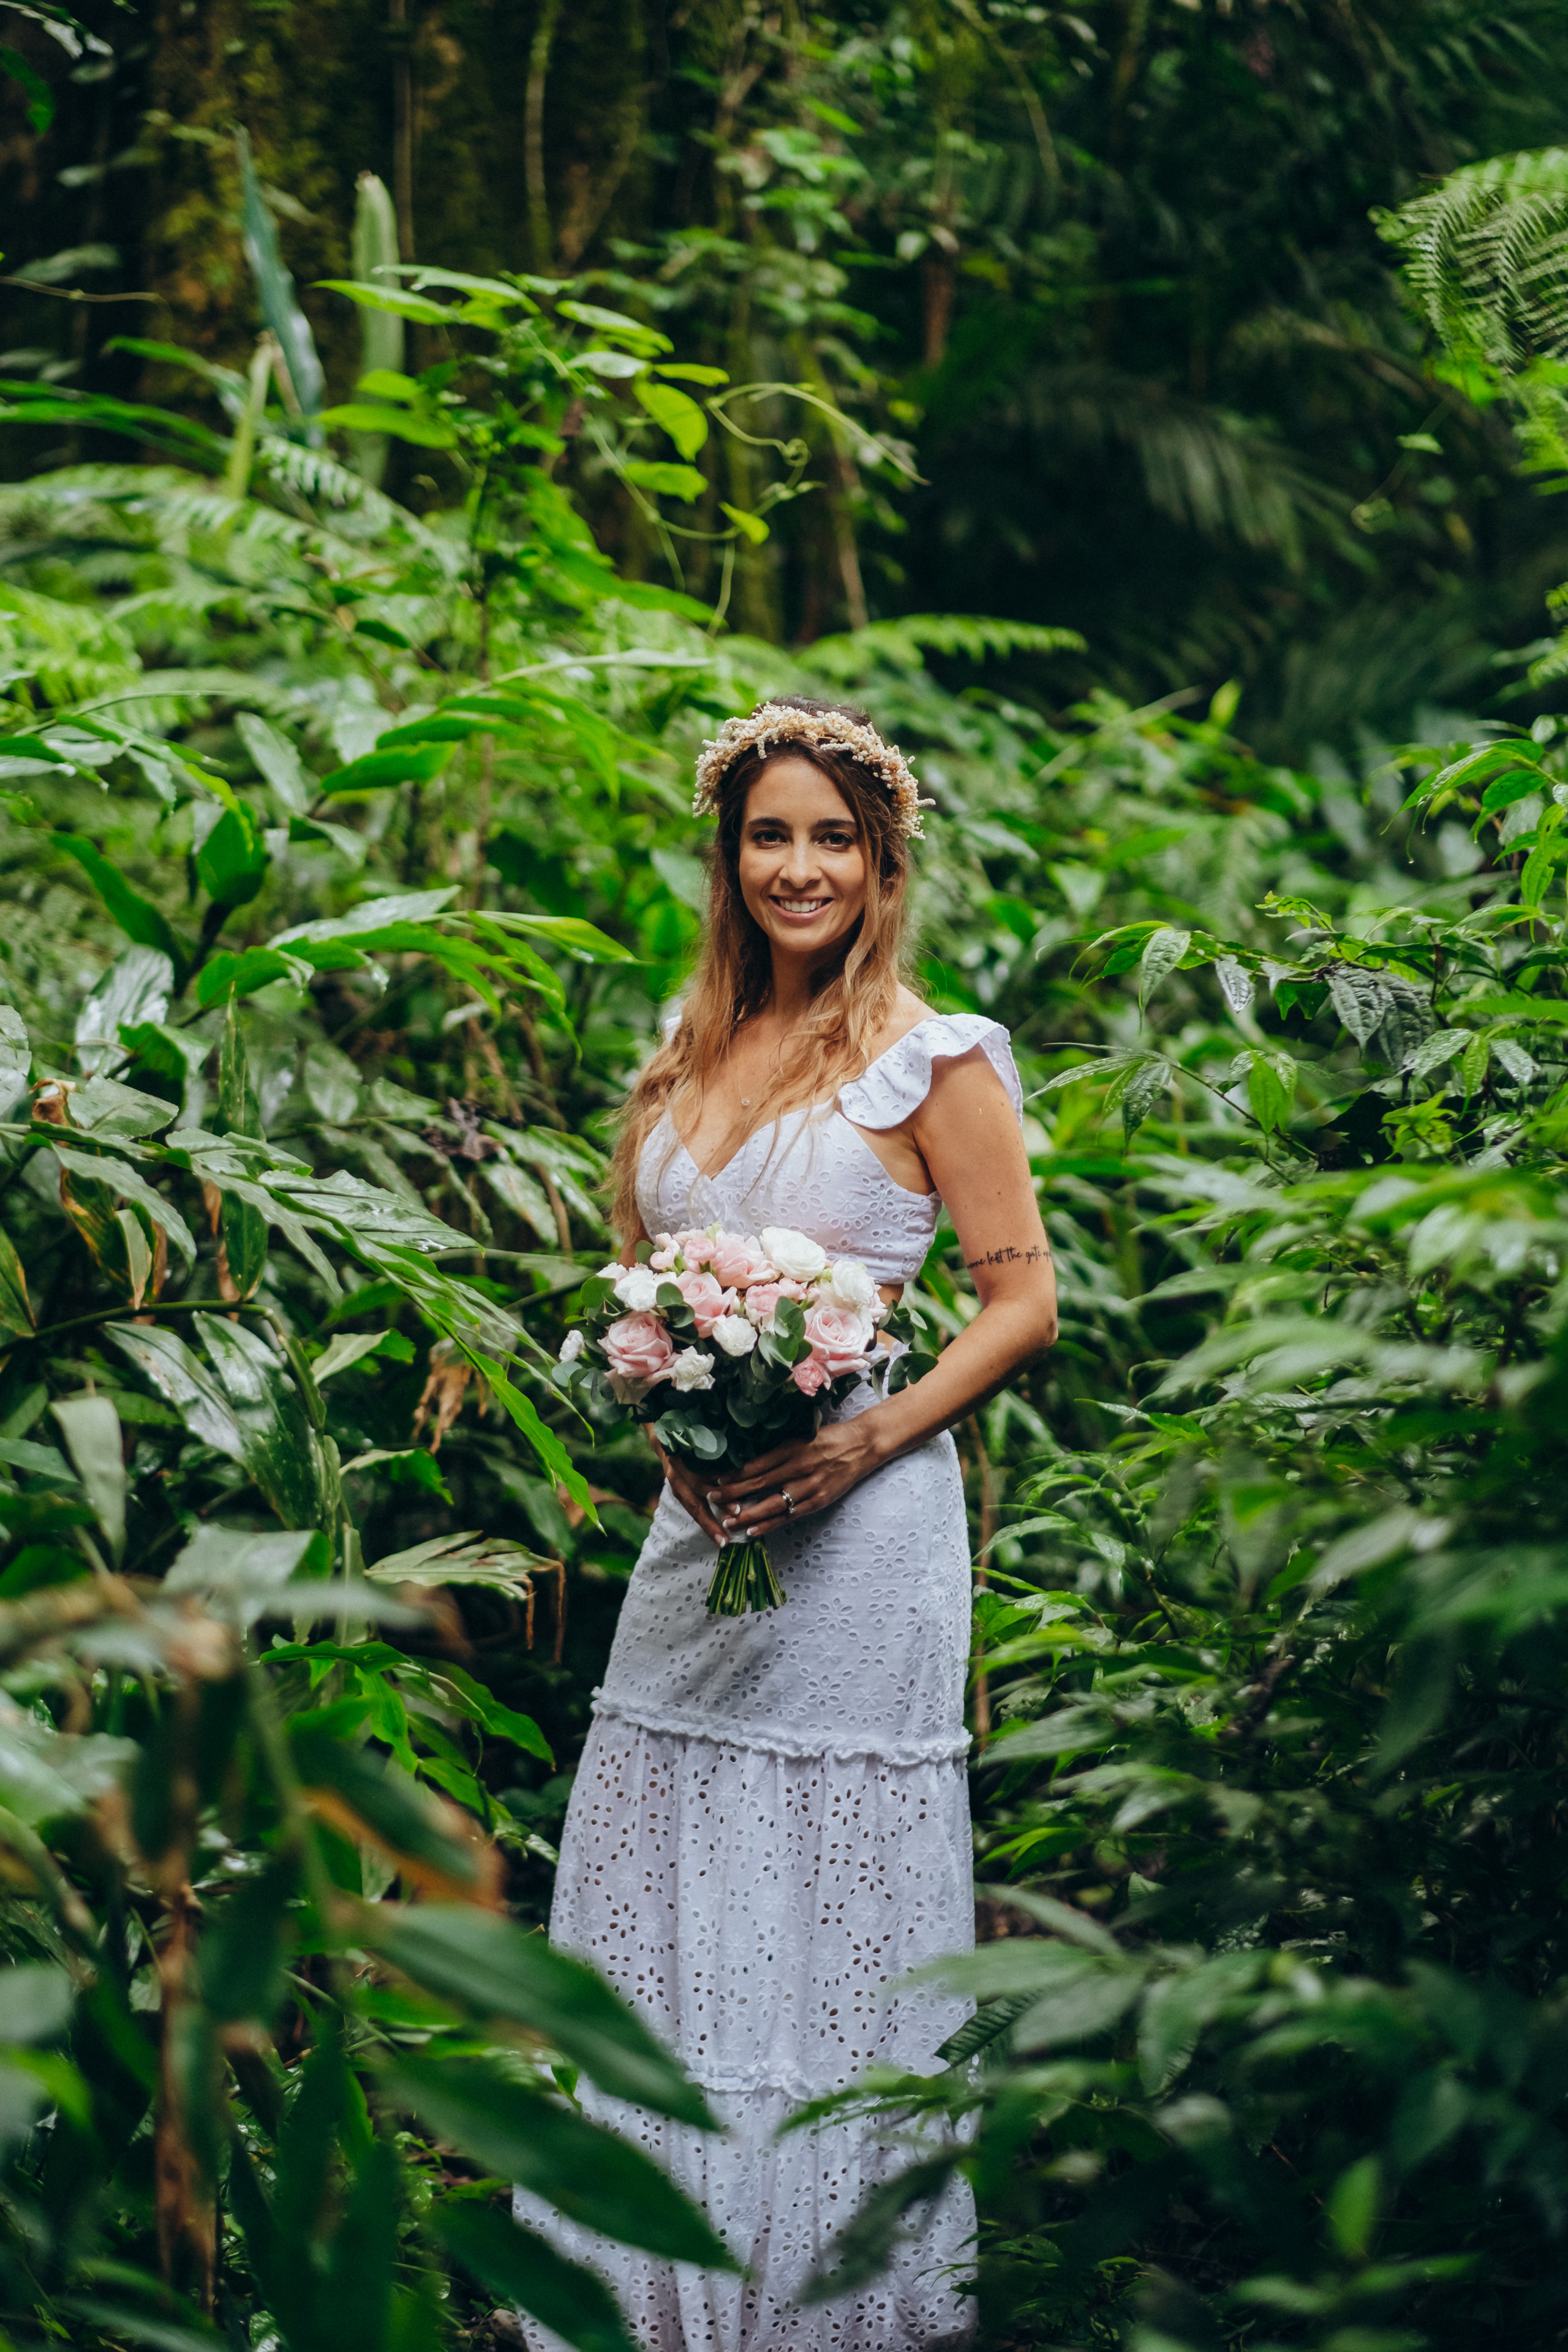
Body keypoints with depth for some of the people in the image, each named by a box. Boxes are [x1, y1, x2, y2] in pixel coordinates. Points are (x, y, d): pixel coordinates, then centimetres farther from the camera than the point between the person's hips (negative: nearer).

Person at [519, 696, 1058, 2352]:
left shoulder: (933, 1061, -3)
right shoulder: (692, 1057, 14)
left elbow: (1023, 1303, -4)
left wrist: (868, 1439, -17)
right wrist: (668, 1429, -2)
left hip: (858, 1527, -6)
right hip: (695, 1526, 6)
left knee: (830, 1914, 0)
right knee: (659, 1916, 7)